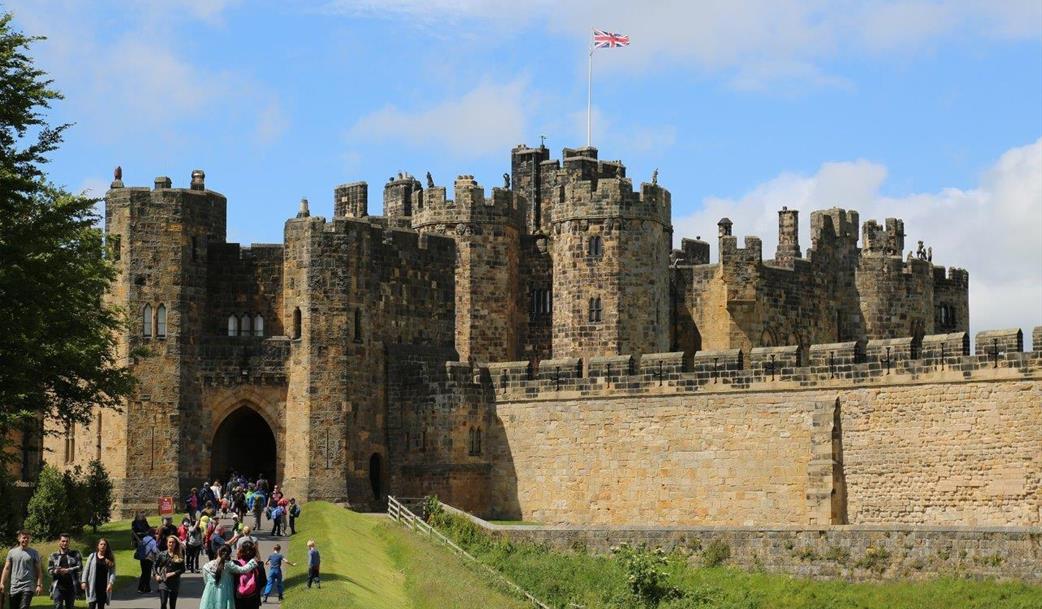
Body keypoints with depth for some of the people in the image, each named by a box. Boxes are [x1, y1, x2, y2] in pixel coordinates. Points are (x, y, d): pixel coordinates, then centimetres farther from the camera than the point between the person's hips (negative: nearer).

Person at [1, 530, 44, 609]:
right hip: (14, 587, 3)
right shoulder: (12, 552, 10)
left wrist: (39, 585, -6)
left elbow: (39, 570, 4)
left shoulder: (34, 553, 6)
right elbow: (6, 568, 7)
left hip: (28, 587, -3)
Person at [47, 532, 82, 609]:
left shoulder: (75, 554, 7)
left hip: (71, 586, 1)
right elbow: (49, 570, 6)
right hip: (58, 586, -1)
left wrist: (67, 570, -14)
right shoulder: (54, 555, 9)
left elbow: (80, 567, -2)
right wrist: (56, 571, -16)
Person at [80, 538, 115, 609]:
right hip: (93, 586, -1)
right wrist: (83, 581, -5)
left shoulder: (110, 559, 4)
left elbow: (113, 572, -1)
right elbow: (86, 569, 4)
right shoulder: (92, 556, 4)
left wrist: (110, 583, -15)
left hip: (104, 586, 1)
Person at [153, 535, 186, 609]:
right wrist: (156, 575, -5)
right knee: (163, 603, -13)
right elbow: (155, 566, 10)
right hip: (163, 581, -1)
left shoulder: (179, 556, 2)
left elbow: (182, 569, 0)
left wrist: (173, 573, -13)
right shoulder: (162, 554, 3)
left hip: (175, 583, 1)